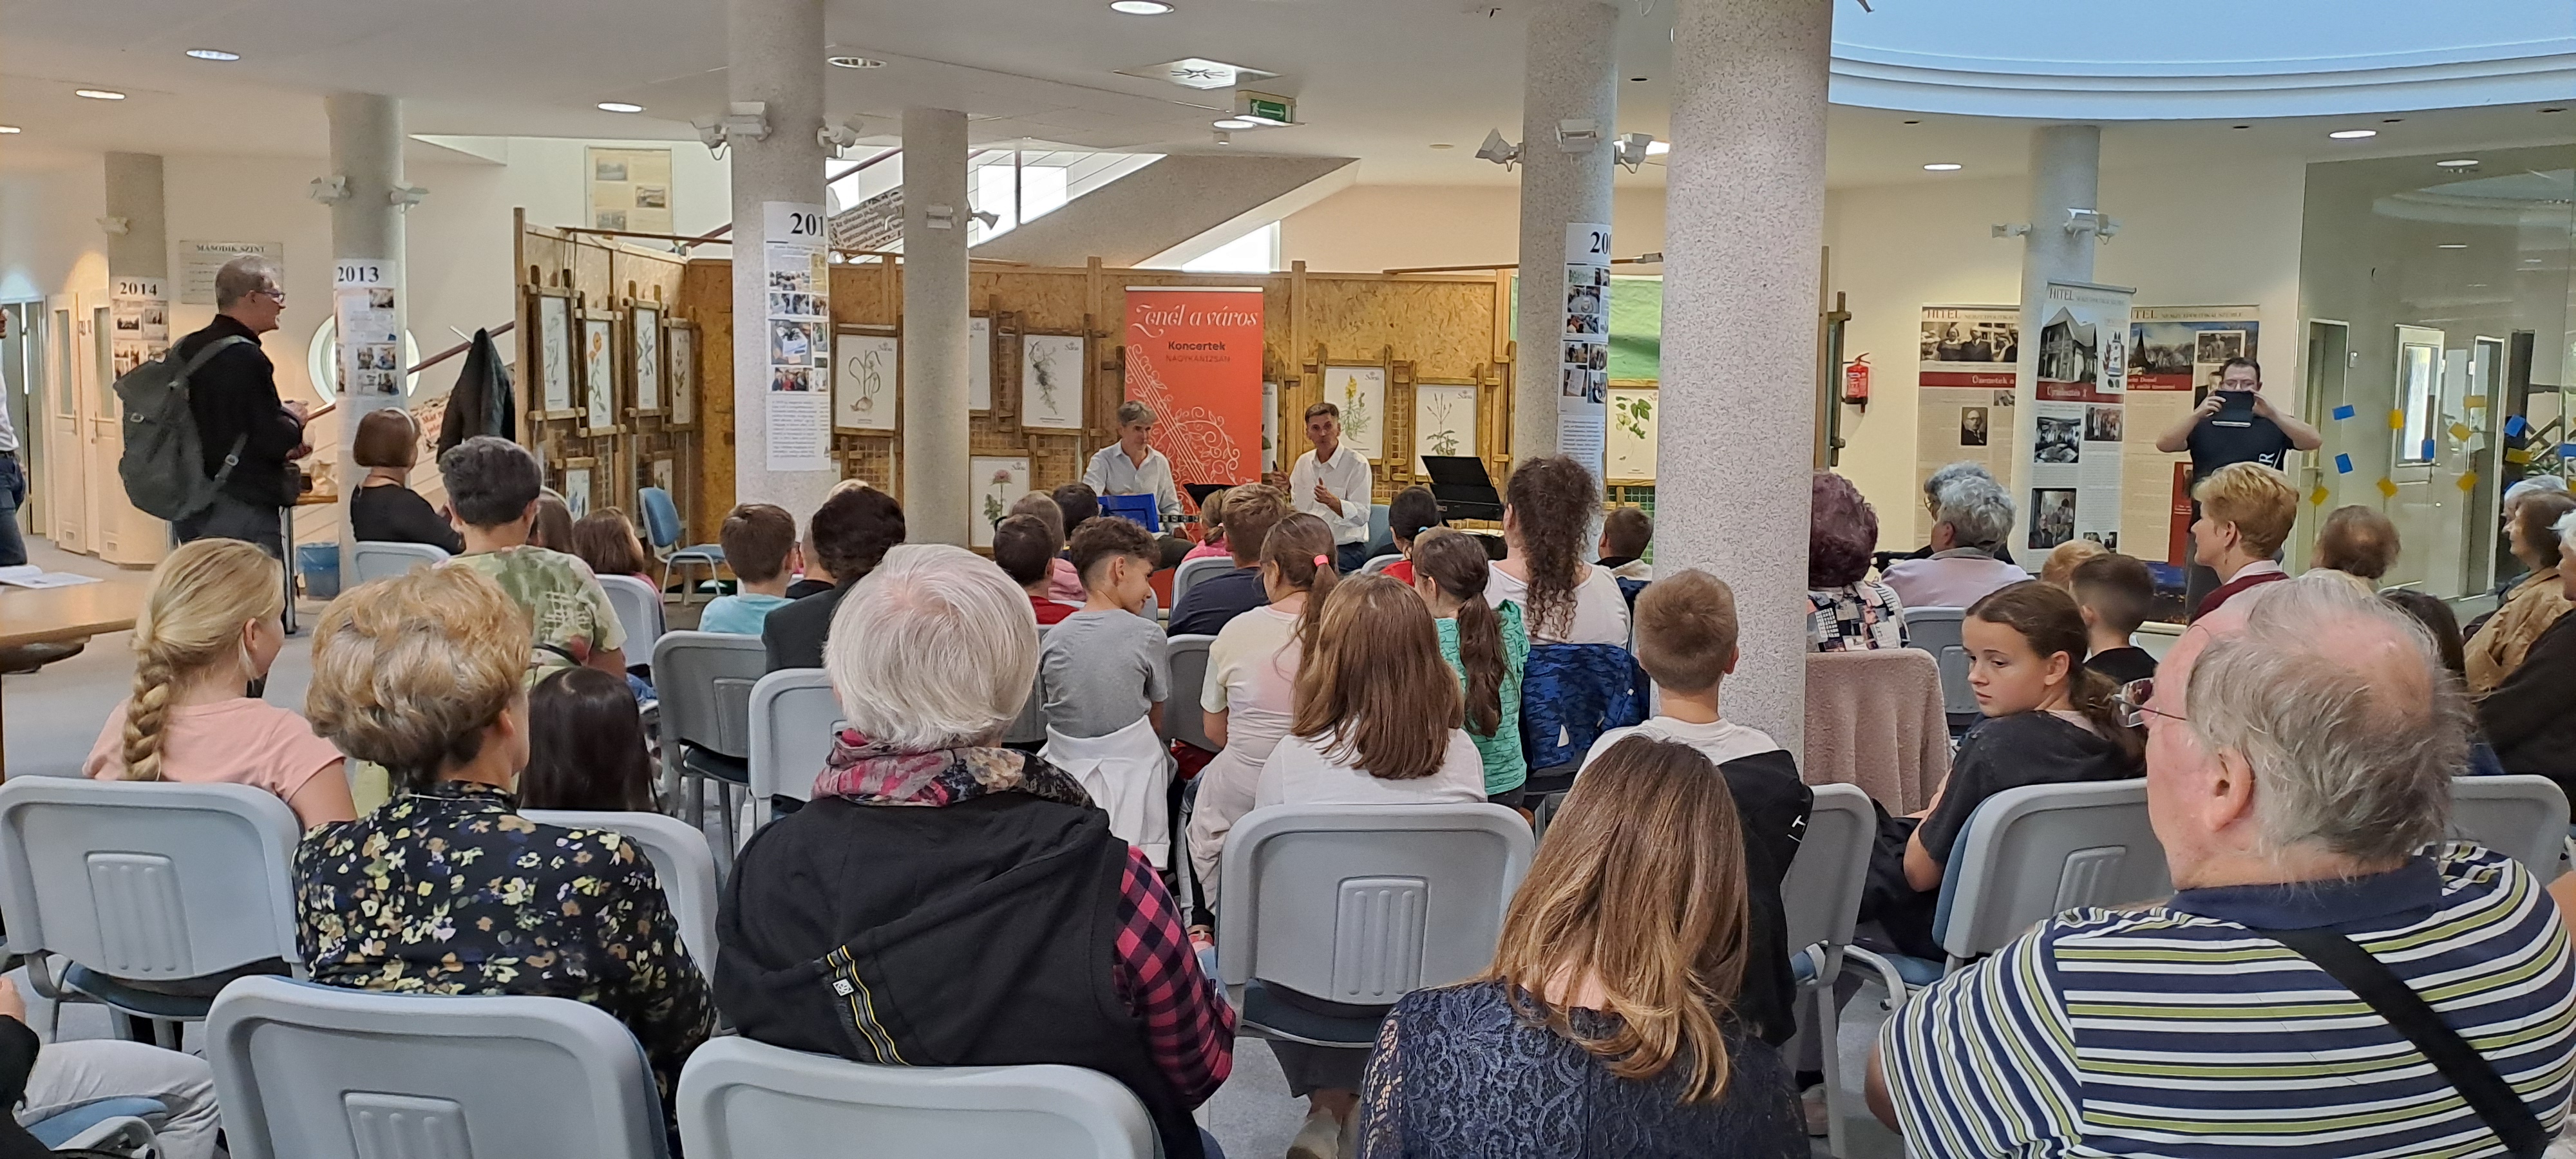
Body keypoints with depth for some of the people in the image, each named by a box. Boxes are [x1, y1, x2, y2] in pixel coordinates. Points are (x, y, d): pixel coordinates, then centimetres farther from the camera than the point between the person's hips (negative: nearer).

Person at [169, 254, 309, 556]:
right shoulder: (245, 358, -16)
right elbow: (274, 438, -20)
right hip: (243, 511, -10)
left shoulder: (185, 350, 13)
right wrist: (293, 419, 1)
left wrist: (278, 451, 17)